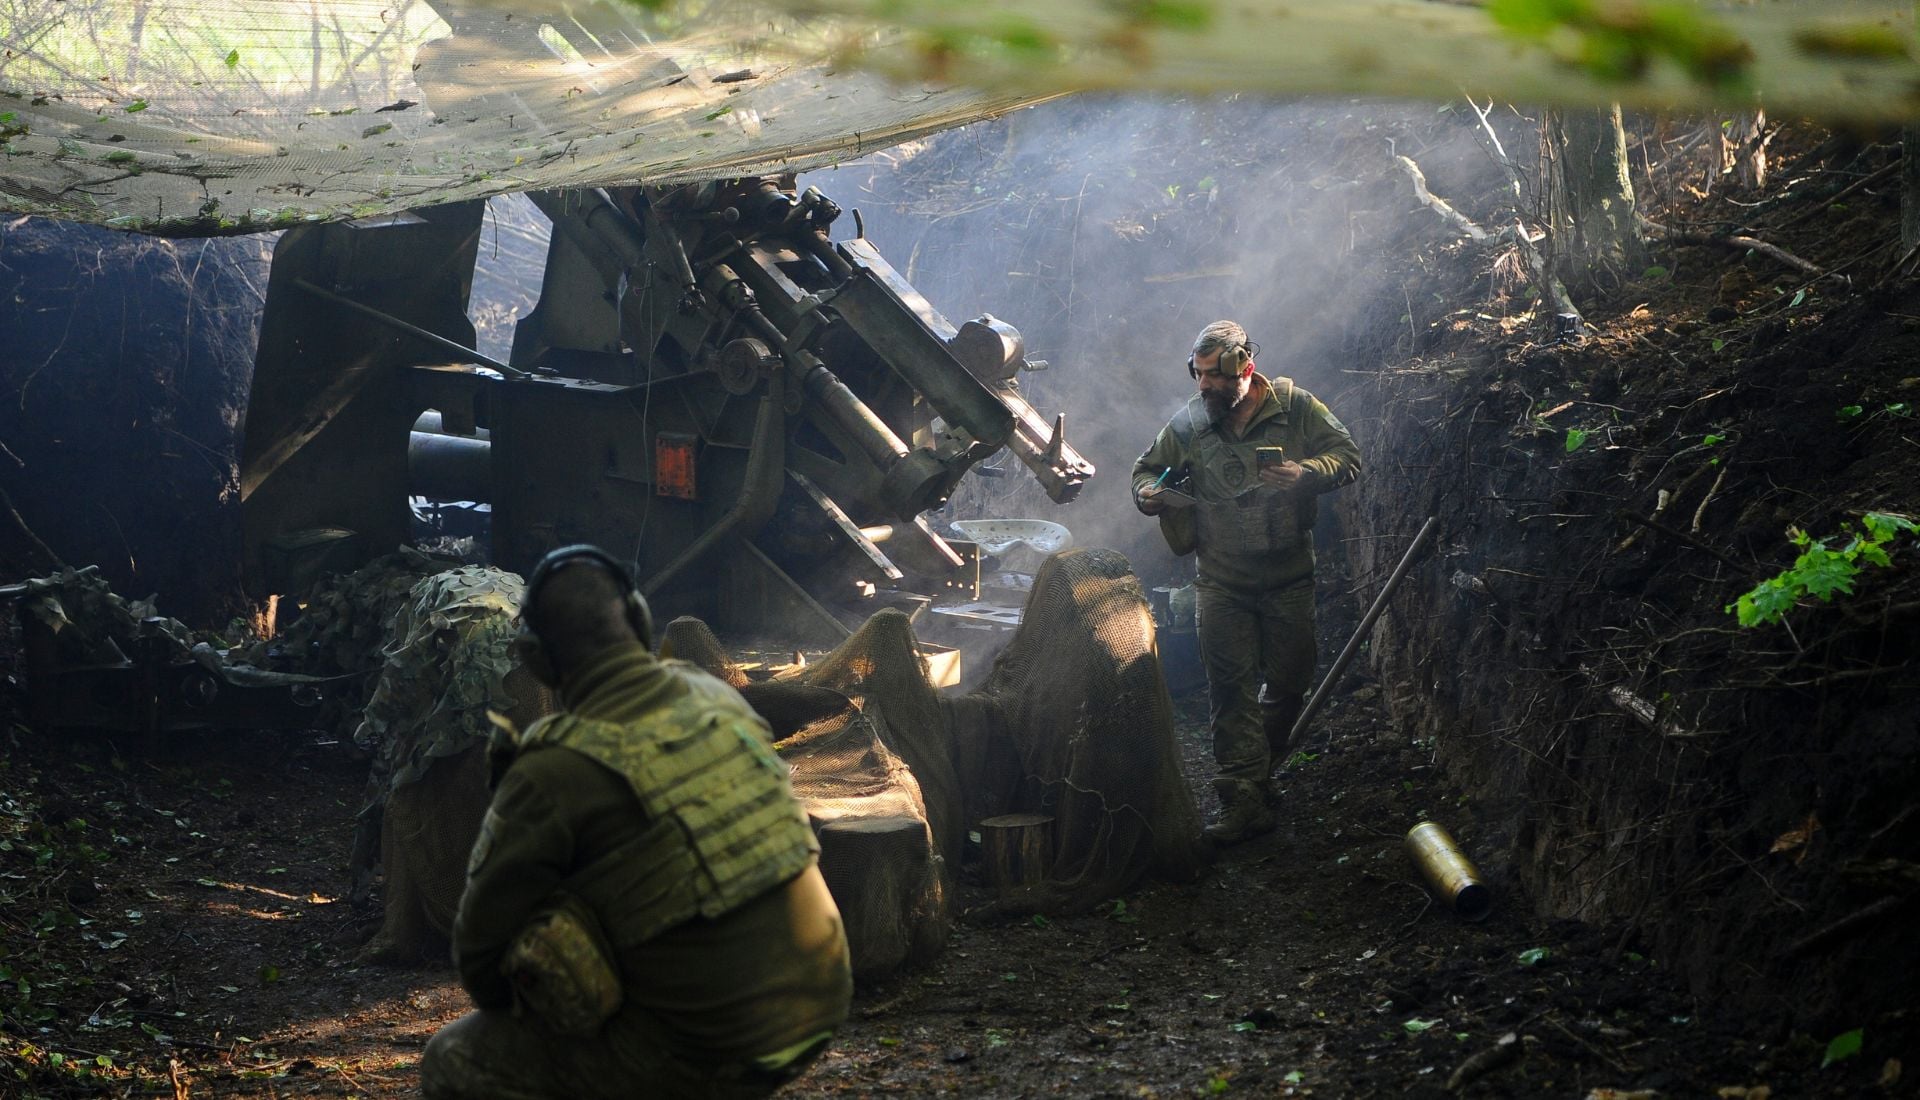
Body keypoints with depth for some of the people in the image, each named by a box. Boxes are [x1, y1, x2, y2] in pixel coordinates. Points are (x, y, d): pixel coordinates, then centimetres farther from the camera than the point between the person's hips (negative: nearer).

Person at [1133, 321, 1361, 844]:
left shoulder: (1296, 408, -5)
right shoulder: (1188, 424, 0)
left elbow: (1348, 456, -4)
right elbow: (1147, 468, 13)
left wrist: (1306, 473, -25)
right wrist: (1147, 493, -11)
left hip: (1288, 576, 0)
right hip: (1222, 581, 0)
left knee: (1288, 683, 9)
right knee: (1230, 689, -5)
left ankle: (1258, 772, 31)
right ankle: (1244, 800, -3)